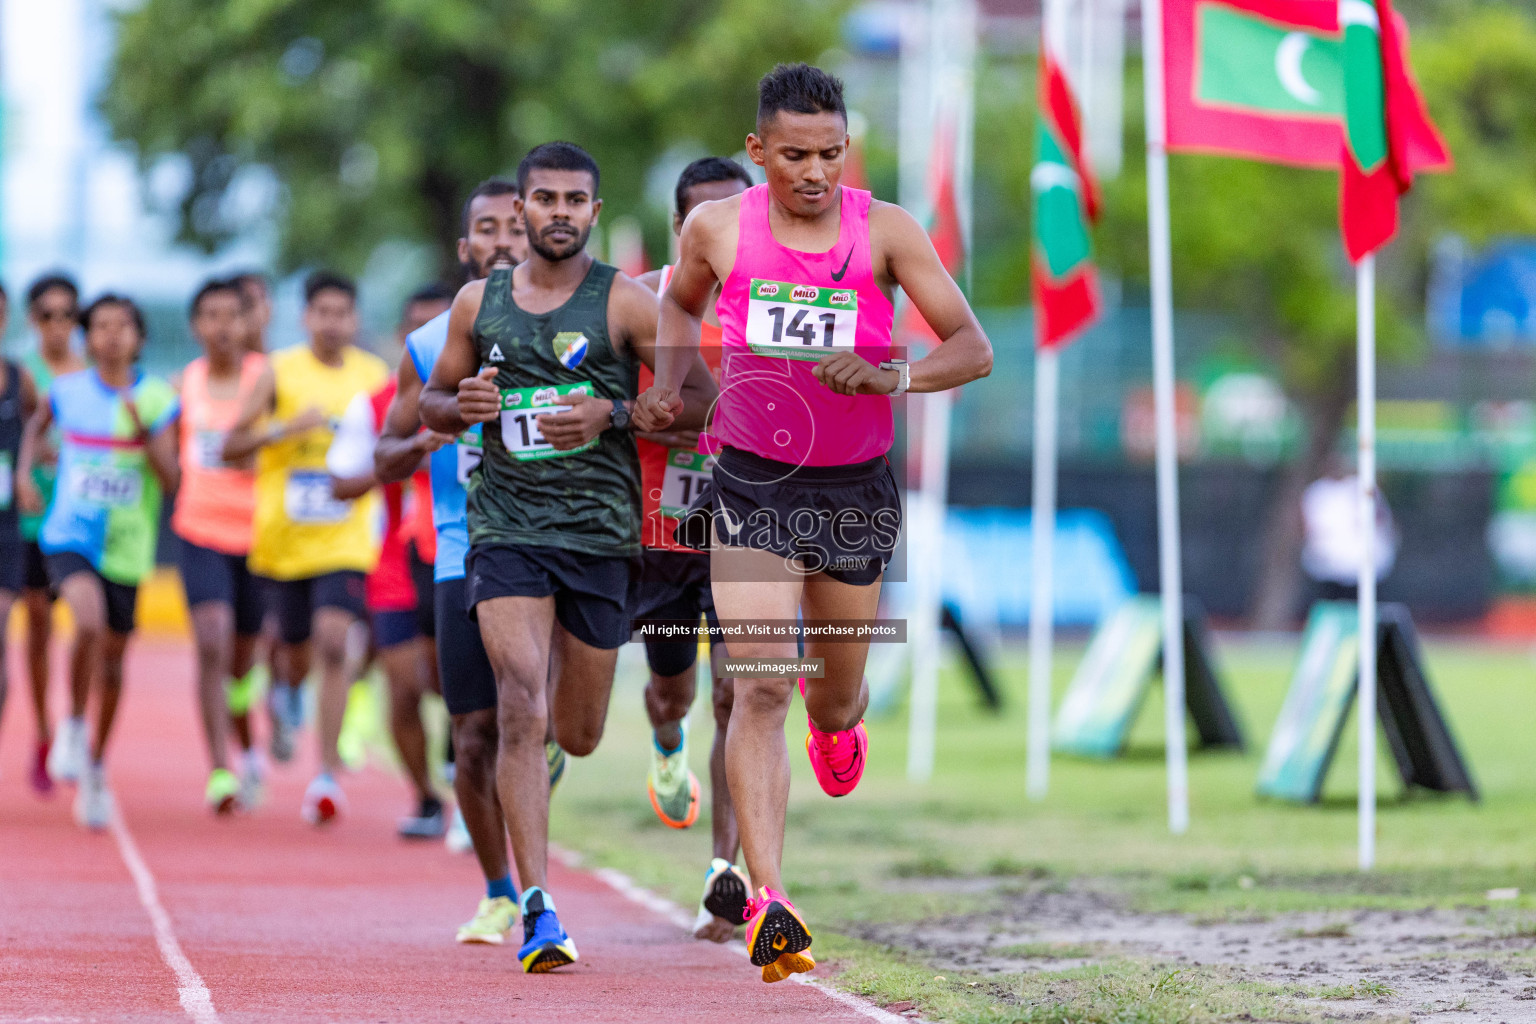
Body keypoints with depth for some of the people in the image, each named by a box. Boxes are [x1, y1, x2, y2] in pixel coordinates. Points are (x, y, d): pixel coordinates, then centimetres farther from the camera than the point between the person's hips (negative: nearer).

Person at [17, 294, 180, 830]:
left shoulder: (158, 399, -4)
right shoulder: (67, 391, -1)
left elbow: (171, 480, -10)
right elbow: (37, 424, 22)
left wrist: (142, 431, -24)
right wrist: (25, 471, 7)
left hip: (125, 545, 1)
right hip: (69, 537, -1)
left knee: (112, 660, 10)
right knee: (90, 621, -29)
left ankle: (97, 767, 29)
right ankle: (74, 725, -9)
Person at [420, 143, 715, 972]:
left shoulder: (624, 302, -1)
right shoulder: (479, 302, 8)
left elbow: (702, 397, -3)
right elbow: (434, 401, 20)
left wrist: (611, 416, -16)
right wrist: (464, 406, -4)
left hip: (599, 530, 0)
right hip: (504, 526, 0)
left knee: (579, 735, 9)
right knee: (520, 705, -17)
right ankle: (536, 908, -18)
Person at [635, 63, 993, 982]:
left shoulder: (885, 232, -10)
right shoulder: (717, 228, -5)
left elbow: (974, 350, -14)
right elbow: (683, 302, 19)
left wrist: (887, 377, -31)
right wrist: (669, 384, 2)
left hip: (854, 491, 1)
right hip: (751, 486, -1)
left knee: (835, 701, 15)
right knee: (760, 687, -18)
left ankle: (839, 719, 57)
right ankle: (768, 905, -24)